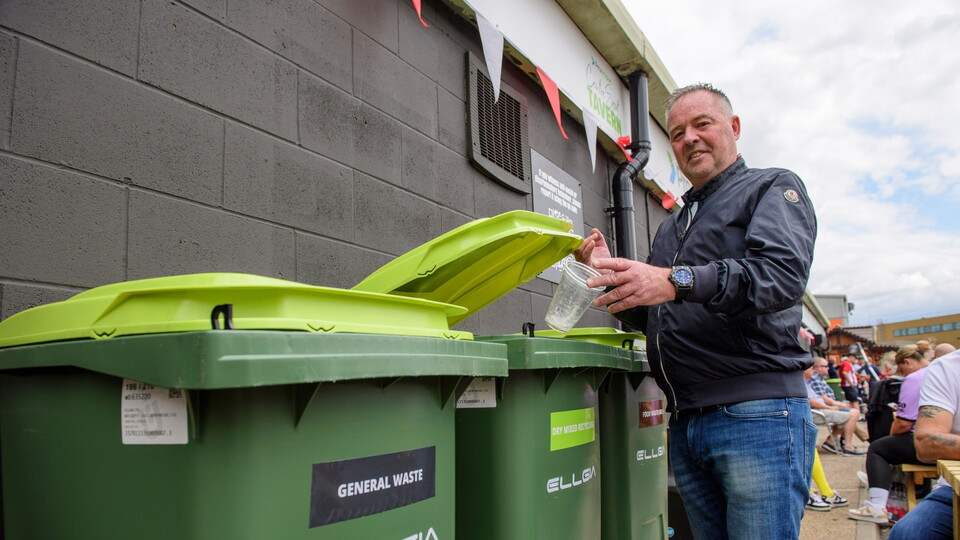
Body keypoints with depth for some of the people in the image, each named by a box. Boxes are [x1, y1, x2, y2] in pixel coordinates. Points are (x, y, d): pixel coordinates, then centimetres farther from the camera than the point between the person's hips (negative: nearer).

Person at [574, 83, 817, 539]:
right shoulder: (671, 228, 24)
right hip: (685, 422, 6)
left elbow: (783, 273, -16)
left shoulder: (772, 188, 5)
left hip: (757, 415, -6)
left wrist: (678, 281, -28)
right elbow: (646, 318, 22)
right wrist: (610, 274, 4)